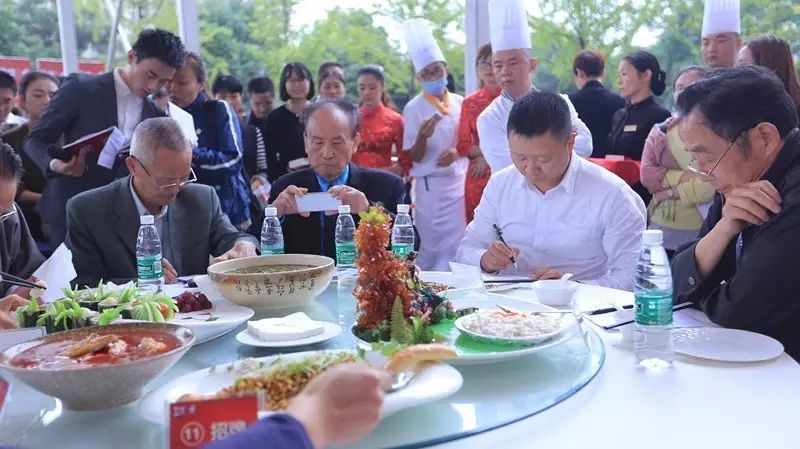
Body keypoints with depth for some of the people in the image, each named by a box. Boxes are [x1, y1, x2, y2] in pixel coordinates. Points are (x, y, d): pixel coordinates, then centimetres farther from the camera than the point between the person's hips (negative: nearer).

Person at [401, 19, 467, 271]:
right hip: (431, 186, -4)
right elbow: (415, 157, -7)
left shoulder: (459, 103, 5)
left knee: (458, 247, 6)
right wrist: (422, 136, -27)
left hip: (460, 182, 4)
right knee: (434, 248, 1)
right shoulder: (414, 108, -6)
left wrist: (456, 152, -9)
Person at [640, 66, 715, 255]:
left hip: (702, 233, -4)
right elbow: (647, 174, -1)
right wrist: (685, 176, -14)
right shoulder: (660, 131, 10)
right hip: (661, 231, 4)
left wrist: (671, 191, -8)